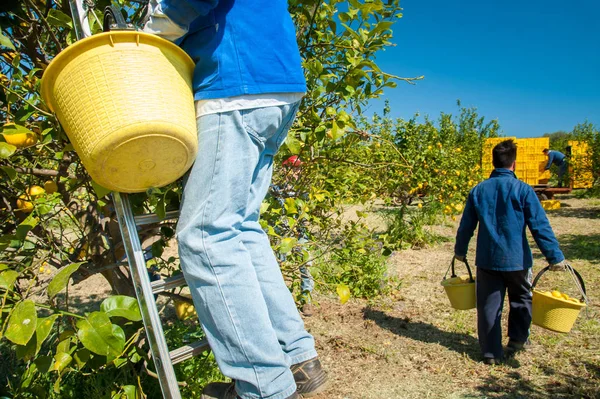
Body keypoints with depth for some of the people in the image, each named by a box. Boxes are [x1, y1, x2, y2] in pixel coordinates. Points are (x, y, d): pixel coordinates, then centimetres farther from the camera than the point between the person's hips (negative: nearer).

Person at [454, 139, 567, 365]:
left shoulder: (478, 190, 1)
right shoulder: (523, 190, -10)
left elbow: (466, 225, 7)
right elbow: (540, 226, -12)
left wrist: (460, 251, 20)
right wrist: (555, 257, -7)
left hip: (486, 260, 2)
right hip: (516, 259, -2)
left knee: (489, 306, 10)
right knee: (521, 299, 22)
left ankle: (491, 353, 17)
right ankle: (516, 342, 28)